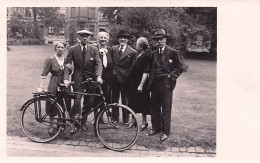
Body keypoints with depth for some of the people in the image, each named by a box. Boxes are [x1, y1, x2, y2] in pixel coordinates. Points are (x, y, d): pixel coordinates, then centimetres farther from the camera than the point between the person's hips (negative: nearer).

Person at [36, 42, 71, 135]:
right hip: (53, 86, -3)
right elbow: (44, 74, -8)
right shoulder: (50, 60, -2)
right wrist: (40, 87, -17)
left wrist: (69, 68, -7)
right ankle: (51, 126, 17)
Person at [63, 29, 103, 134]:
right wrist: (66, 79, -18)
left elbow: (98, 63, -4)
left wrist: (98, 76, -22)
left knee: (89, 103, 8)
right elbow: (67, 64, -4)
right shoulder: (72, 49, 1)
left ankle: (83, 121, 30)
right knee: (76, 102, -10)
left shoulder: (94, 50, 4)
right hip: (78, 79, -2)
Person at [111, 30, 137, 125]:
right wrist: (113, 72, 4)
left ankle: (126, 120, 18)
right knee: (114, 99, 12)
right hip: (115, 78, 4)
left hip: (125, 79, -4)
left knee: (125, 101, 6)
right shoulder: (113, 49, 7)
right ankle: (115, 119, 26)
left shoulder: (132, 52, -6)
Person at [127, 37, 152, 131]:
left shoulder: (146, 56, -16)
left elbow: (146, 72, -21)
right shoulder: (138, 55, 10)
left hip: (140, 83, -9)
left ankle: (144, 122, 17)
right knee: (133, 101, 14)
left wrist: (141, 85, -23)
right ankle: (133, 120, 27)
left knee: (142, 102, 3)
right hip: (134, 82, 9)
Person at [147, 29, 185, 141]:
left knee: (166, 109, 0)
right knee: (154, 107, 13)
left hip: (166, 84, -6)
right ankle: (156, 128, 28)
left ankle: (165, 131, 11)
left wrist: (171, 76, -10)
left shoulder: (173, 52, -4)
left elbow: (180, 67, -2)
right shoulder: (154, 53, 13)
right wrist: (151, 80, 7)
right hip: (155, 83, 6)